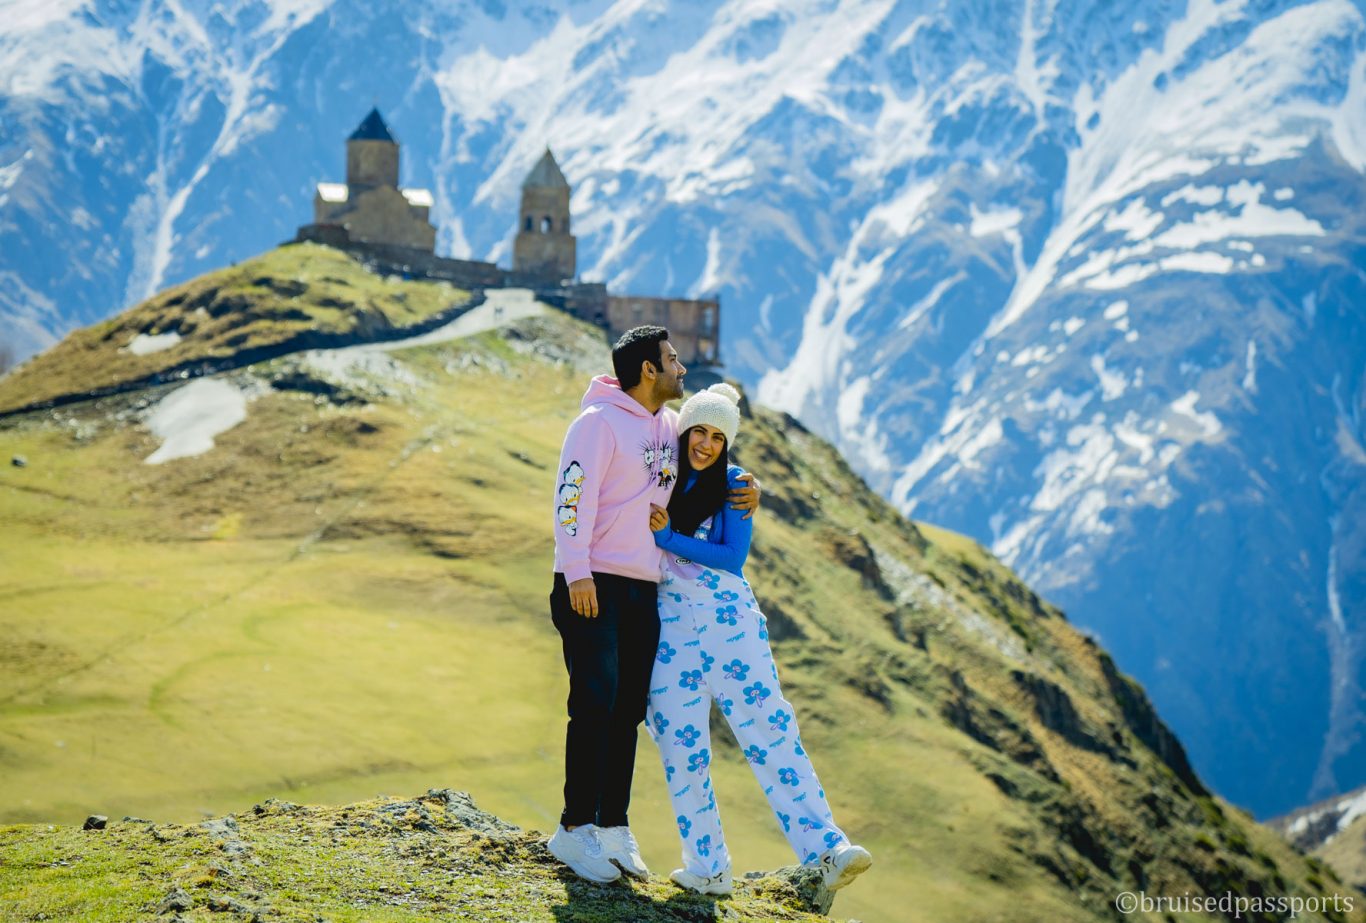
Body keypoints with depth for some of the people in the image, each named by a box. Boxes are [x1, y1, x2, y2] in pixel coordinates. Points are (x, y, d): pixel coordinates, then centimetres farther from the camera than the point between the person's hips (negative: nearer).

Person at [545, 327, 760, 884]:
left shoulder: (670, 425, 14)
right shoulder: (599, 423, -8)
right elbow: (572, 497, -15)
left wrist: (741, 491, 9)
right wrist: (576, 574, -22)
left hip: (644, 588, 7)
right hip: (593, 586, -7)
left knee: (629, 708, 7)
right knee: (596, 702, -10)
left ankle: (613, 826, 13)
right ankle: (576, 829, -7)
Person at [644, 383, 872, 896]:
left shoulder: (732, 485, 4)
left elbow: (733, 556, -6)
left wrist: (669, 538, -13)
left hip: (729, 619, -2)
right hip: (669, 625, 2)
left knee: (769, 729, -7)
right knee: (681, 744, -1)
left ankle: (827, 851, -13)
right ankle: (708, 868, 5)